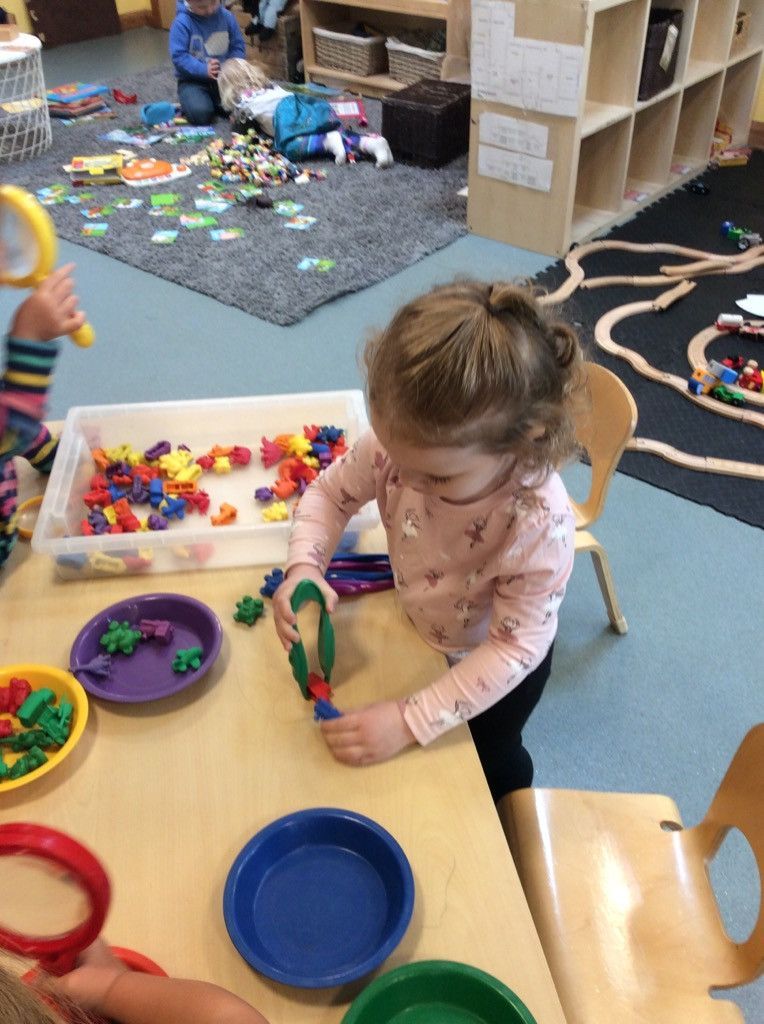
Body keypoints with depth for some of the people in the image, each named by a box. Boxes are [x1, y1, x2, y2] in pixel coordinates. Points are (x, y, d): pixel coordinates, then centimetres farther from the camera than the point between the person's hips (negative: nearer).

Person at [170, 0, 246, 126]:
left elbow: (238, 46, 3)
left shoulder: (226, 16, -5)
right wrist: (204, 70, -29)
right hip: (193, 79, -3)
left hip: (223, 77, 4)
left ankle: (211, 102, 9)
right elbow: (179, 56, -18)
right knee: (201, 115, -28)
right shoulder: (182, 23, -16)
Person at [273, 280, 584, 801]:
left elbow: (514, 647, -32)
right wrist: (303, 569, -30)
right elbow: (330, 492, -13)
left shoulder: (540, 524, -43)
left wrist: (409, 720, -35)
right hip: (416, 632, 4)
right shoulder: (401, 443, -32)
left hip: (496, 662, -3)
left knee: (490, 760, 26)